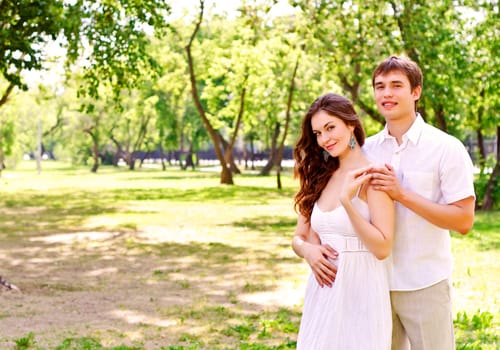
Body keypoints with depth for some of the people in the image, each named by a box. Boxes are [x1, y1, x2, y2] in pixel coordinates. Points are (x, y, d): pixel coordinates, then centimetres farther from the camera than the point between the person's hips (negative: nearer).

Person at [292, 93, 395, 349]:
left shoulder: (371, 175, -11)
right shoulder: (321, 177, 8)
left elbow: (382, 248, -17)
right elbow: (299, 238, 12)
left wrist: (347, 201, -23)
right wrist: (308, 250, -10)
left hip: (359, 292, -6)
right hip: (322, 292, 6)